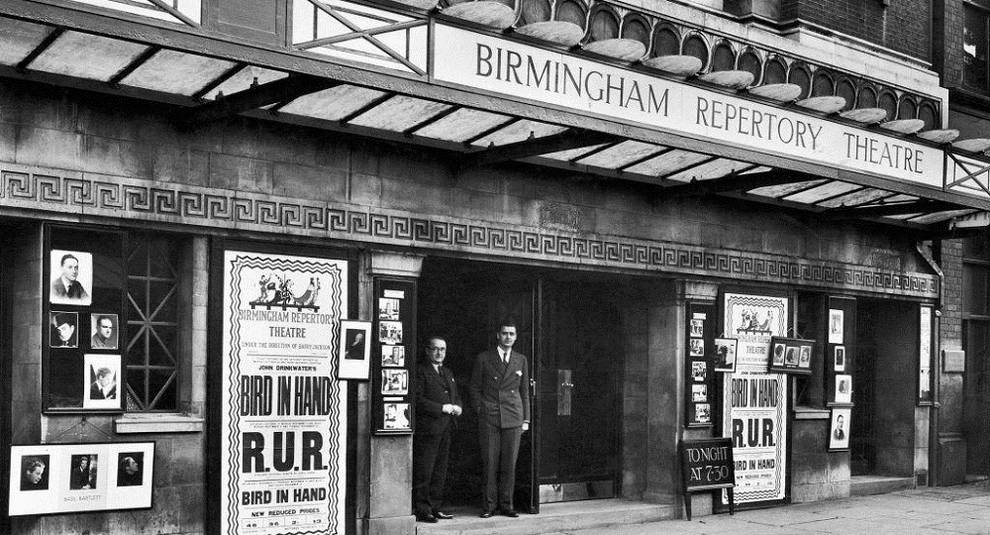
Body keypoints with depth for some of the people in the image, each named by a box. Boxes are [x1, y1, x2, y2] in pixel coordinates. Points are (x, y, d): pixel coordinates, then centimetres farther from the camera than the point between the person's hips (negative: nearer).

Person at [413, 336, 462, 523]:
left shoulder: (448, 373, 21)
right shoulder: (420, 372, -5)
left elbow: (455, 395, 27)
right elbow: (417, 399, -14)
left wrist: (457, 407, 4)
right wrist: (442, 408, -17)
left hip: (445, 430, 8)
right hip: (427, 429, -8)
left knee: (440, 472, 11)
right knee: (423, 472, -5)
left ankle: (435, 508, 17)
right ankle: (422, 510, -3)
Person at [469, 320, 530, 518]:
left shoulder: (521, 360, 12)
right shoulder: (484, 358, 5)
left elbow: (525, 392, 14)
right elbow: (474, 388, 8)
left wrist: (526, 419, 10)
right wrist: (481, 411, -1)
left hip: (513, 419, 2)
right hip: (489, 419, -2)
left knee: (509, 463, 2)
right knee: (489, 463, -1)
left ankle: (506, 504, 10)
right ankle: (489, 505, 6)